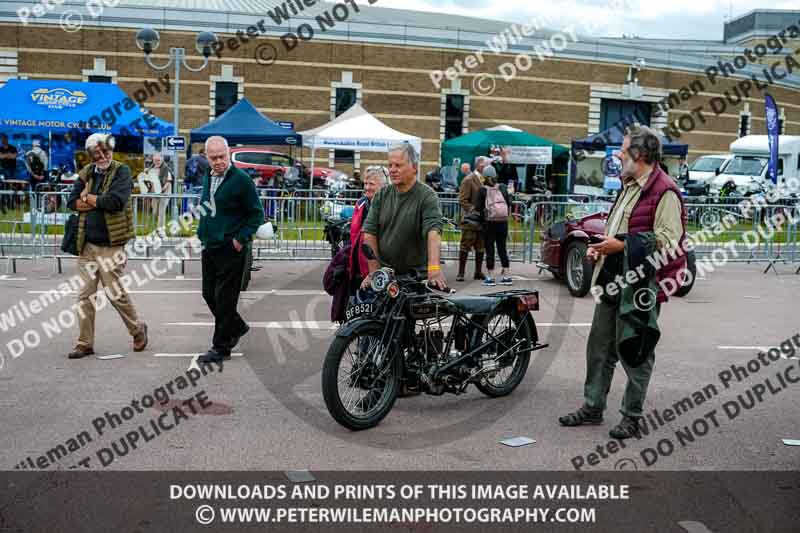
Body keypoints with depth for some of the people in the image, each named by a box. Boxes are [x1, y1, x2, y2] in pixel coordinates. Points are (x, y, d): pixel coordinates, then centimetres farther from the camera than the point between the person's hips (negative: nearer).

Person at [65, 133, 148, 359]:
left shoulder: (121, 171, -6)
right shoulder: (87, 172, 11)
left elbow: (115, 201, -21)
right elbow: (72, 202, 2)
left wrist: (88, 198, -6)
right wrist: (99, 202, -11)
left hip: (111, 245, -5)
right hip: (87, 244, 6)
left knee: (115, 293, -1)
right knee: (85, 295, 7)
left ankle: (138, 330, 22)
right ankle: (85, 343, 16)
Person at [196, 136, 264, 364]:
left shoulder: (241, 180, -12)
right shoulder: (208, 179, 12)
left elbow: (257, 214, -10)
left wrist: (241, 238, -15)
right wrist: (202, 233, 13)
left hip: (231, 250, -8)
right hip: (209, 248, 8)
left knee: (224, 298, -2)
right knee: (209, 295, 14)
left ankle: (221, 347, 8)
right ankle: (237, 327, 35)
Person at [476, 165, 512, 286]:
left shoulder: (483, 190, -7)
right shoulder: (502, 188, 1)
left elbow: (479, 207, -7)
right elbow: (509, 203, 4)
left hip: (489, 222, -3)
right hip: (503, 221, 3)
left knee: (489, 249, 3)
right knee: (502, 248, 11)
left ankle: (490, 277, 3)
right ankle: (507, 276, 12)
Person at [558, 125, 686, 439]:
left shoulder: (664, 191, -13)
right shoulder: (628, 187, 18)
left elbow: (668, 240, -21)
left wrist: (622, 245, -22)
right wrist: (601, 248, 12)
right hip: (612, 282, 9)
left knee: (636, 354, 2)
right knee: (599, 346, 14)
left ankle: (632, 417, 14)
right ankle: (592, 408, 25)